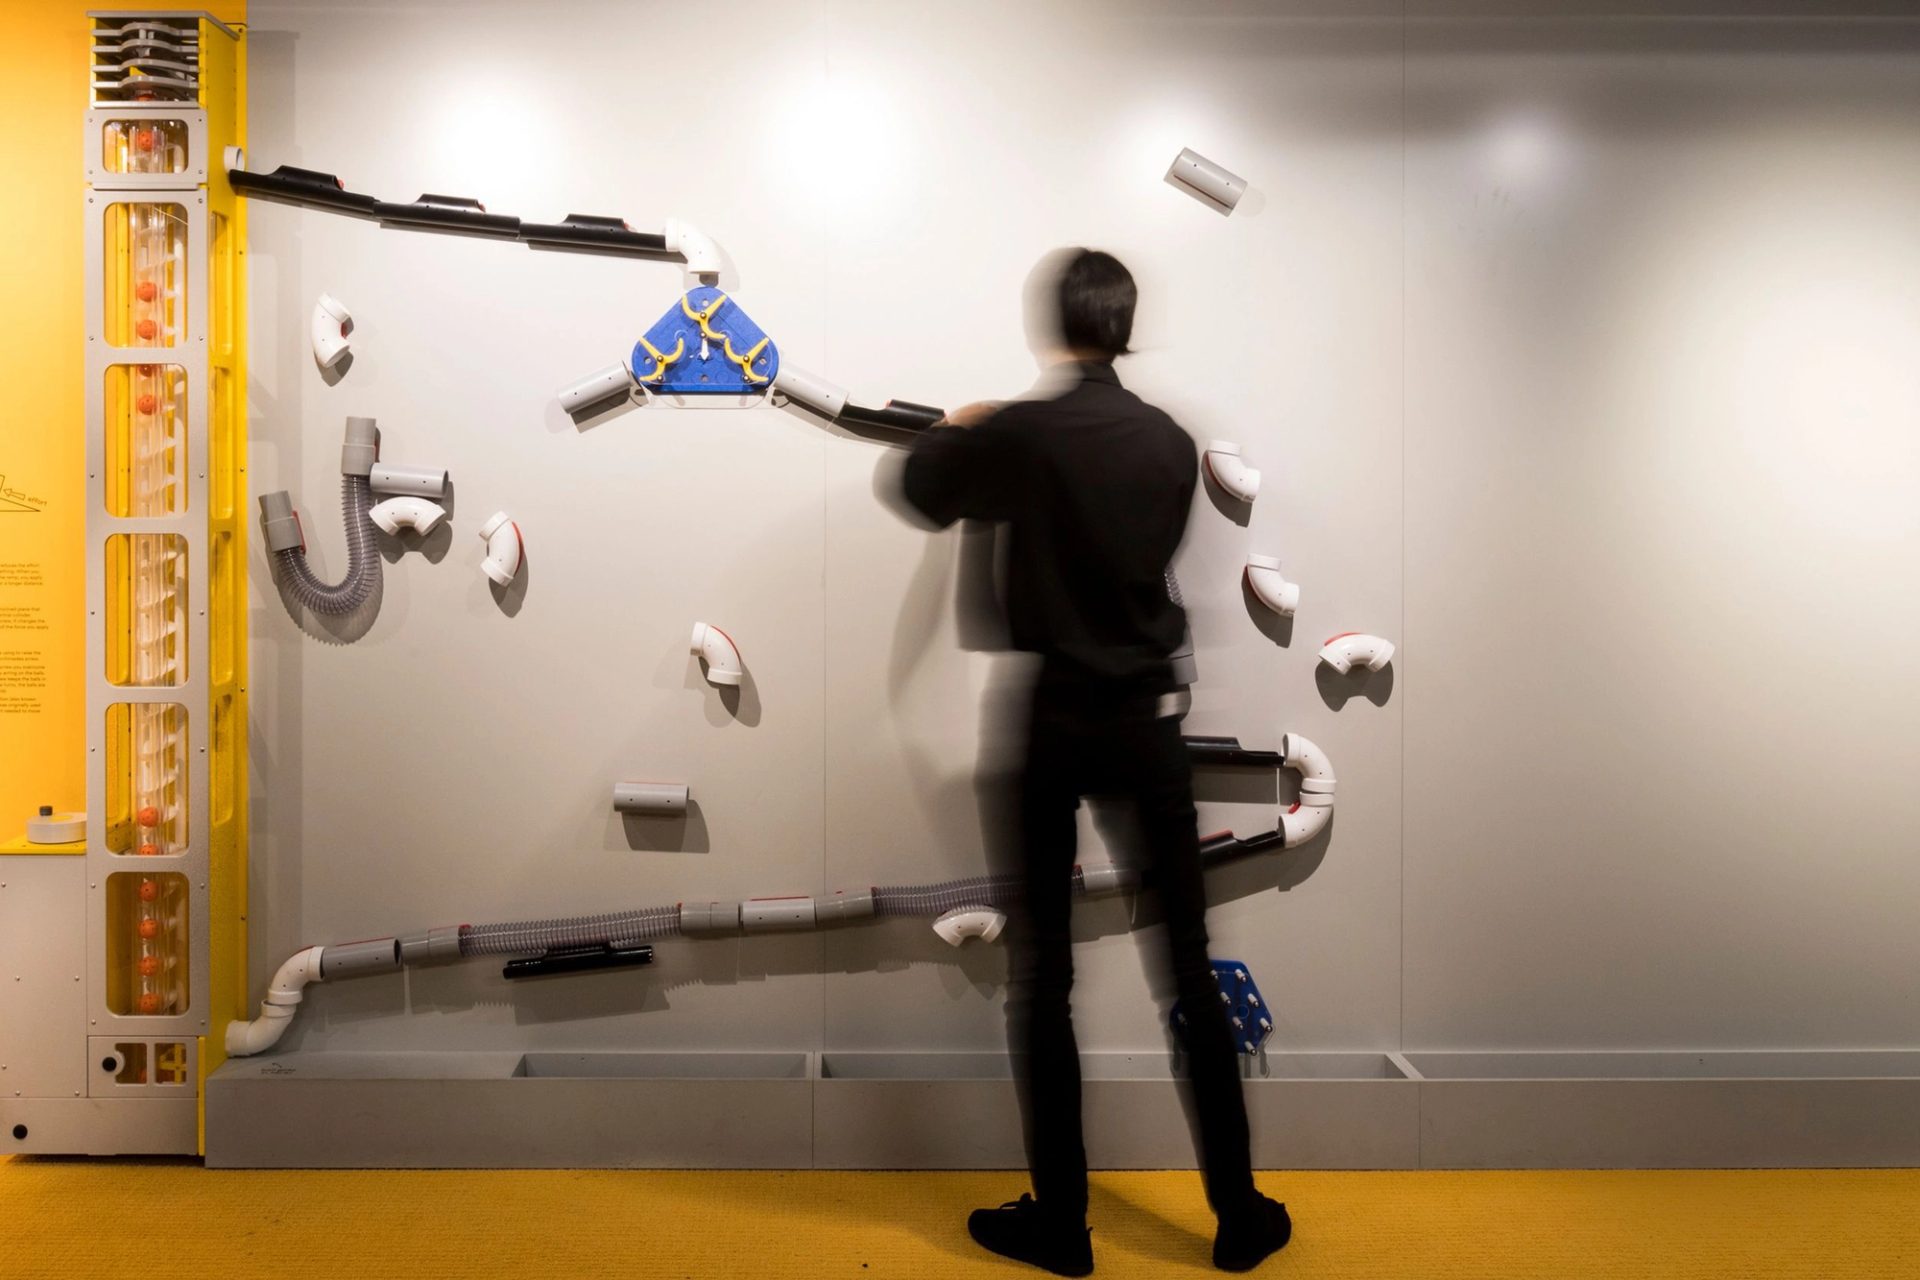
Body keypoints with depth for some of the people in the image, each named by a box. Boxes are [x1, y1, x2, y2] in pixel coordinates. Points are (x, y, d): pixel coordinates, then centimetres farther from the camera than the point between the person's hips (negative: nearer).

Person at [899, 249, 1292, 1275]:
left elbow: (921, 491, 7)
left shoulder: (1021, 431, -11)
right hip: (1147, 716, 3)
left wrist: (957, 428, 28)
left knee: (1045, 969, 7)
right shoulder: (1171, 440, -1)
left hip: (1051, 718, -2)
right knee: (1190, 963, 10)